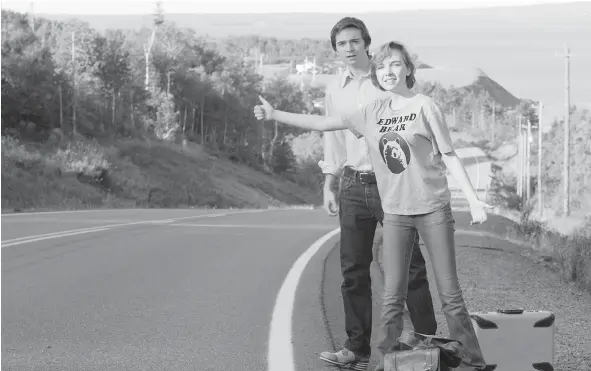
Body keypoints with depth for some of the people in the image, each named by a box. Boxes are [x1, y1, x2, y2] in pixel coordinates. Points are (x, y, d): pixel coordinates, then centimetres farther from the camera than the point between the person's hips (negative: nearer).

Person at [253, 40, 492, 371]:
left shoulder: (425, 107, -4)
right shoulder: (373, 112, 7)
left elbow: (450, 157, -3)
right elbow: (325, 123, 9)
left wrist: (474, 200, -10)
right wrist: (274, 115, 5)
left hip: (433, 210, -3)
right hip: (395, 213, 3)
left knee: (450, 293, 0)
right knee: (392, 297, 2)